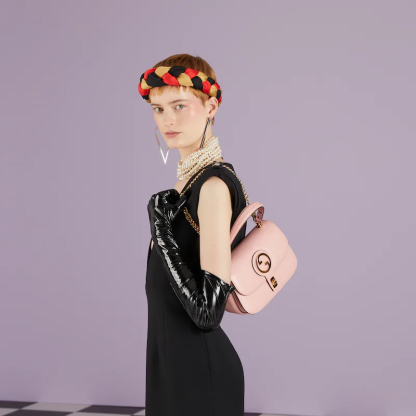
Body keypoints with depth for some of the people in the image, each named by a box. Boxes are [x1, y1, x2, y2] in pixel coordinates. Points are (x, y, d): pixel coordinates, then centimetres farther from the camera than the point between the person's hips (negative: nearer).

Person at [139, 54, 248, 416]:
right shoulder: (189, 179, 7)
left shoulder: (214, 185, -20)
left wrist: (161, 231, -21)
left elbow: (207, 311, -25)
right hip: (172, 359, 8)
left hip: (199, 368, -8)